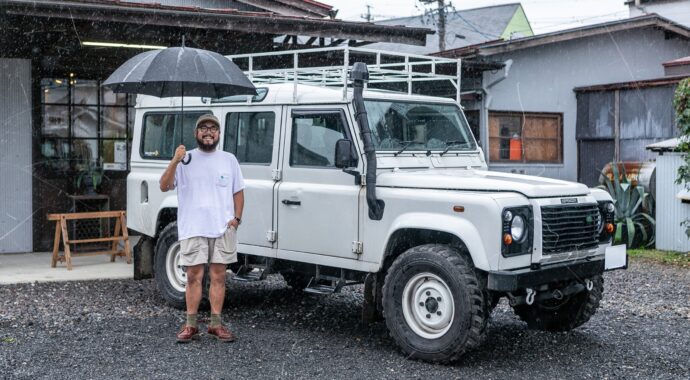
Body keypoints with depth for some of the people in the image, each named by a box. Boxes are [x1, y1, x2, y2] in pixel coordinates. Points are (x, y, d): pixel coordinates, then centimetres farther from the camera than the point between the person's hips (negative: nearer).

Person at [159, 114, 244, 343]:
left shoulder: (229, 160, 8)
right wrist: (175, 161, -19)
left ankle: (216, 324, 12)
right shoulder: (185, 159, 2)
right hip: (193, 229, -1)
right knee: (193, 277, 2)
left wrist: (237, 217, -1)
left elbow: (238, 191, 12)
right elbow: (164, 186, -6)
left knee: (218, 277, 5)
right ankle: (190, 325, 9)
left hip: (223, 229, 2)